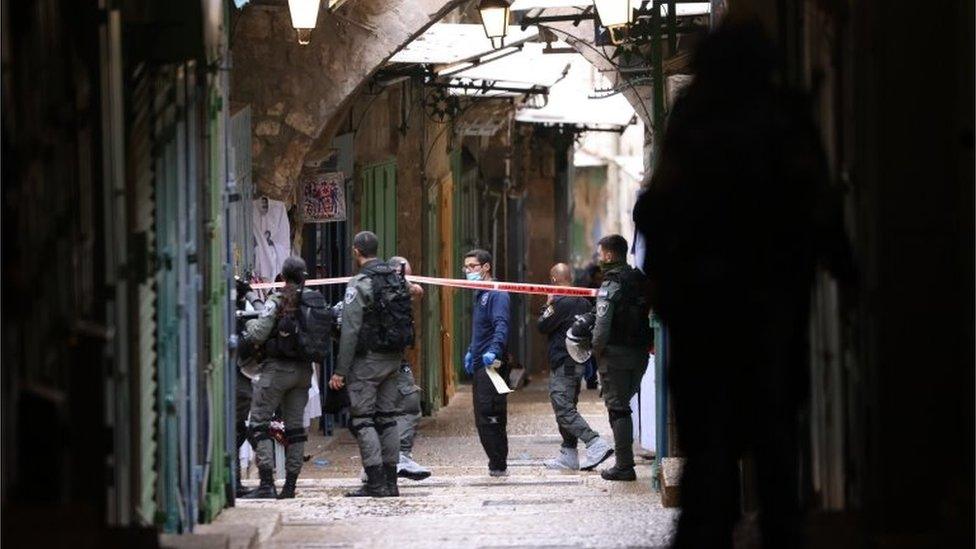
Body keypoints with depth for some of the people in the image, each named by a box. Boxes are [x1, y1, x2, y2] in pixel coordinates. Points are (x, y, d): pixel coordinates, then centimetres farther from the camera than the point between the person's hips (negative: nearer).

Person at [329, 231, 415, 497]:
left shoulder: (359, 284, -13)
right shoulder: (398, 280, 10)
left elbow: (350, 330, -16)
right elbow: (408, 322, 13)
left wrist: (340, 370, -13)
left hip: (368, 359, -7)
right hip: (394, 357, 7)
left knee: (362, 420, -3)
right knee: (387, 418, 11)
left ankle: (376, 482, -9)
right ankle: (390, 482, 11)